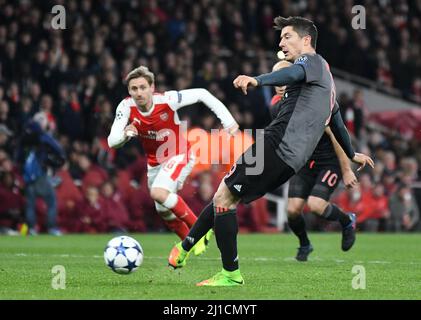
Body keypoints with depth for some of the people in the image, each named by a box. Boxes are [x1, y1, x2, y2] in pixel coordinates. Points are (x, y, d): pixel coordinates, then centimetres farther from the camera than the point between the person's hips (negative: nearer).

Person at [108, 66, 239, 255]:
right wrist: (125, 134, -45)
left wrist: (228, 121, -19)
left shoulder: (167, 100, -27)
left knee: (158, 192, -30)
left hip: (179, 156, -5)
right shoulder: (126, 107, -19)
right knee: (164, 213, 15)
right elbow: (112, 142, -22)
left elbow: (202, 94, -16)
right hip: (155, 162, 5)